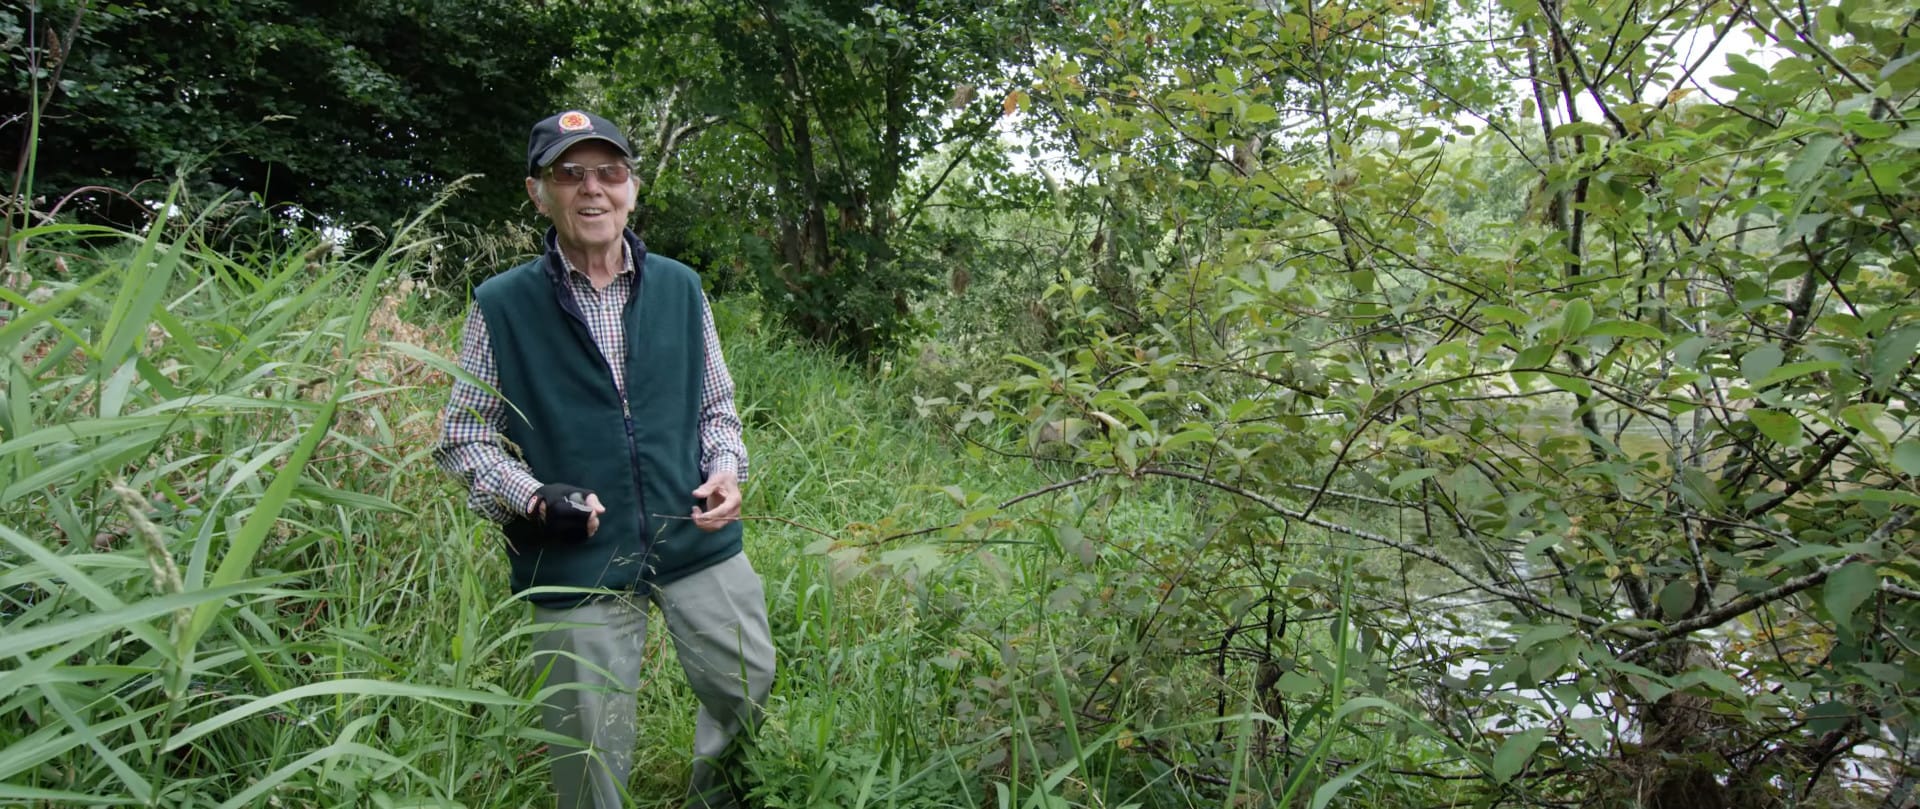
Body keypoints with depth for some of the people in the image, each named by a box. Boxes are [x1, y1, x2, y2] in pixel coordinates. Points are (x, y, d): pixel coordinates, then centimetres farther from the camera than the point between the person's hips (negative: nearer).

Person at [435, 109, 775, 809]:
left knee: (754, 695, 12)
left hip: (698, 542, 3)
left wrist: (726, 469, -5)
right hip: (575, 565, -2)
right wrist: (534, 500, -15)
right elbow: (464, 440, 2)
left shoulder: (680, 287, 6)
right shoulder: (502, 305, -3)